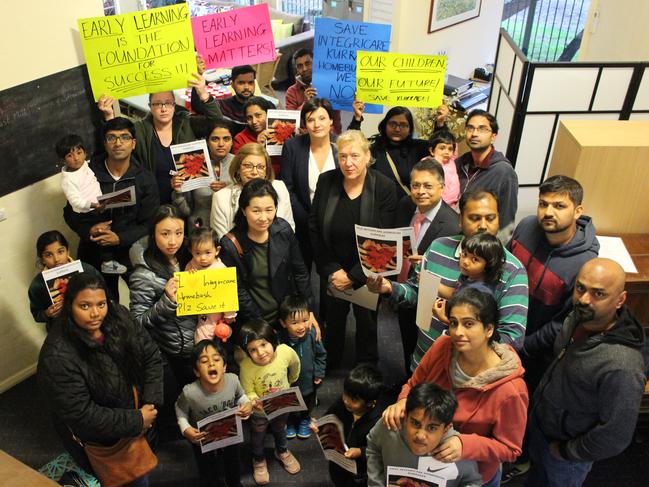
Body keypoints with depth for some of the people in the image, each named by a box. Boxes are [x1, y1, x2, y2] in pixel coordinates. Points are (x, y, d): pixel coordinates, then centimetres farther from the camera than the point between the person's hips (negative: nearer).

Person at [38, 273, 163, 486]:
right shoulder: (58, 357, -32)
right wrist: (137, 421, -24)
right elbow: (81, 415, -29)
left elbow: (150, 356, -6)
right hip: (101, 439, -5)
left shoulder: (118, 317, -15)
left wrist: (150, 404, -14)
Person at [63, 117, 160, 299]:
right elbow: (70, 212, 4)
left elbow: (149, 224, -6)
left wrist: (120, 238, -19)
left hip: (131, 251, 0)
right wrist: (89, 230, -15)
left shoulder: (145, 179, -5)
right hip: (94, 253, 1)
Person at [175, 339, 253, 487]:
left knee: (234, 469, 30)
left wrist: (247, 404, -22)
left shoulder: (233, 380, -27)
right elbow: (180, 408, -10)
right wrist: (186, 429, -23)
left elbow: (240, 395, -3)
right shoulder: (190, 393, -34)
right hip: (202, 441, -3)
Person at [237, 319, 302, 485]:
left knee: (280, 430, 33)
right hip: (260, 411, -2)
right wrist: (255, 401, -44)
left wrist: (291, 381, 9)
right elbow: (248, 392, -23)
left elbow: (295, 365, -8)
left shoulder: (286, 352, -33)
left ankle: (282, 452, 64)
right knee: (258, 436, 28)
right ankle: (258, 460, 58)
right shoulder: (247, 366, -38)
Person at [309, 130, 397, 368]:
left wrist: (353, 276, -13)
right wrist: (332, 270, -9)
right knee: (332, 323, 15)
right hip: (332, 273, 2)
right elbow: (314, 229, -3)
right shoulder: (326, 181, -6)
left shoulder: (384, 187, -11)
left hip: (368, 274, -1)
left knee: (367, 324, 13)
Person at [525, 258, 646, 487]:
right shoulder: (577, 318, -16)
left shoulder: (621, 366, -39)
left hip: (566, 447, -6)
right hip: (539, 421, 6)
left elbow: (615, 436, -30)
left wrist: (566, 451, -17)